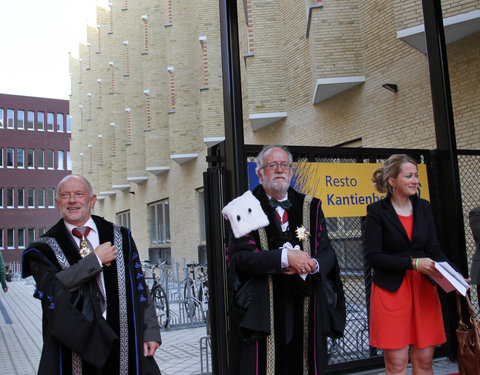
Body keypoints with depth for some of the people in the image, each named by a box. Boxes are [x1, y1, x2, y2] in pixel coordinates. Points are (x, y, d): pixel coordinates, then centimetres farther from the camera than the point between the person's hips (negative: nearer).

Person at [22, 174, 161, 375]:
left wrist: (150, 331, -3)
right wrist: (96, 260, -13)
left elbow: (138, 287, 4)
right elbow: (50, 289, -16)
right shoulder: (45, 248, 2)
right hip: (72, 343, -1)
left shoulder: (120, 238, 6)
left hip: (120, 339, 1)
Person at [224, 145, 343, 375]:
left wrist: (313, 265, -14)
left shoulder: (310, 207, 11)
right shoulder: (248, 207, 1)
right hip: (260, 310, -3)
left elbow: (328, 252, 8)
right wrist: (285, 258, -21)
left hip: (304, 307, 3)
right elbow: (240, 255, -11)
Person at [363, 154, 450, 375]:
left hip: (423, 289, 5)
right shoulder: (376, 211, -6)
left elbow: (433, 249, 9)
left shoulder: (423, 207, 10)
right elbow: (372, 256, -11)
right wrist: (413, 263, -18)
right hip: (391, 290, -4)